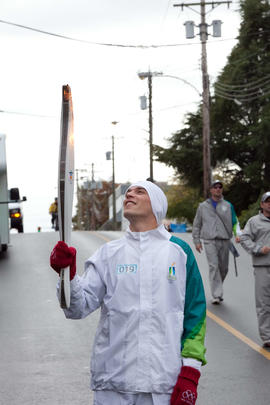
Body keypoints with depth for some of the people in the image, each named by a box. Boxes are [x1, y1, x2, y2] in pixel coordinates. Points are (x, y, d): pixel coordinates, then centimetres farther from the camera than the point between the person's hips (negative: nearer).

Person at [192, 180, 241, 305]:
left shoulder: (228, 206, 11)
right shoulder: (203, 206, 9)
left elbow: (234, 222, 9)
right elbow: (196, 225, 13)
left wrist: (238, 233, -10)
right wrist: (197, 241, 7)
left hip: (225, 241, 2)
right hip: (210, 241, -2)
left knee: (223, 268, 7)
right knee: (213, 266, -14)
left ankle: (217, 289, 29)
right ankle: (216, 295, -16)